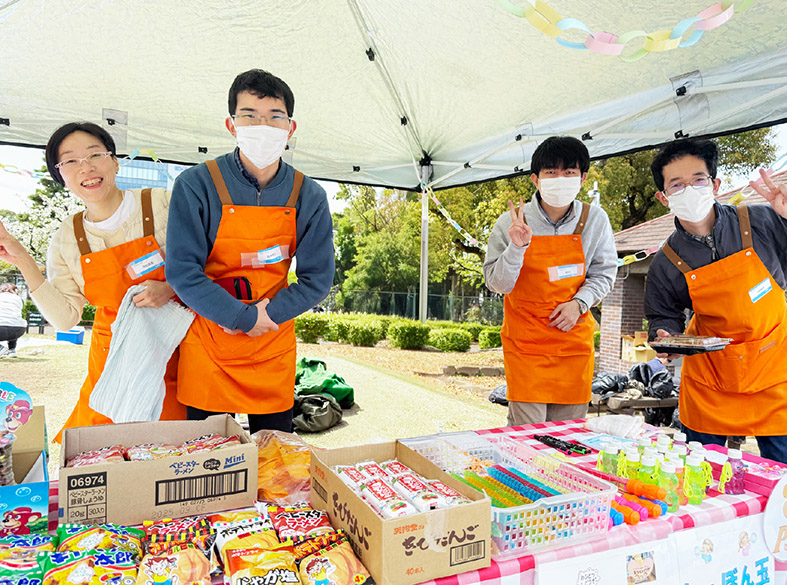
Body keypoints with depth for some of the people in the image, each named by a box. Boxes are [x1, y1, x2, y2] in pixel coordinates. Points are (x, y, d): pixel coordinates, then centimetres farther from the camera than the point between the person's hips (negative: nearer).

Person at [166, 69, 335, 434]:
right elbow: (182, 272, -13)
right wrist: (245, 318, -16)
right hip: (207, 348, -1)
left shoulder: (309, 197, -4)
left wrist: (268, 315, -14)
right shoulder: (196, 185, -10)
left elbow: (318, 279, -3)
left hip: (274, 350, 2)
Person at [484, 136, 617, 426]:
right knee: (527, 433, -2)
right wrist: (516, 247, -24)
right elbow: (498, 284, -8)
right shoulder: (511, 223, -9)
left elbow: (604, 273, 8)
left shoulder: (595, 220, -2)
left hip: (574, 338, 3)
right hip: (525, 341, -2)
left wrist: (579, 303, -9)